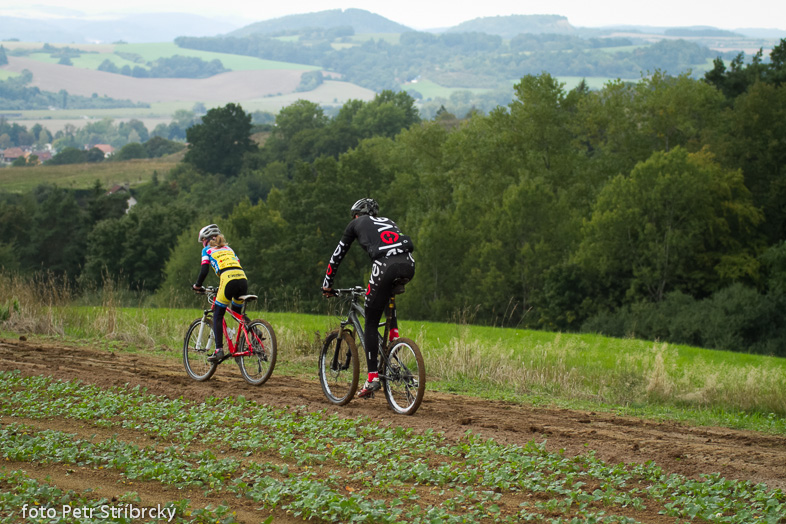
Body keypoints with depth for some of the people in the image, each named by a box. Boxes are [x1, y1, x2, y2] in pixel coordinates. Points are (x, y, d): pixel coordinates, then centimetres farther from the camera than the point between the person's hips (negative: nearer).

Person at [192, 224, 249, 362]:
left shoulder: (207, 250, 17)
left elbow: (204, 271, 6)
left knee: (217, 316, 6)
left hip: (228, 280, -5)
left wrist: (197, 286, 22)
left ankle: (219, 350, -4)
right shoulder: (228, 249, 32)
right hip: (243, 279, 5)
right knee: (237, 315, 23)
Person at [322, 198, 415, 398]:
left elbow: (337, 256, 29)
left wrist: (327, 285, 40)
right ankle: (394, 333, 22)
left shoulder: (356, 224, 26)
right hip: (408, 265, 5)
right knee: (389, 293, 40)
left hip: (385, 266, -5)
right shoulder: (388, 222, 37)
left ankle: (373, 378, 2)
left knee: (371, 324, 7)